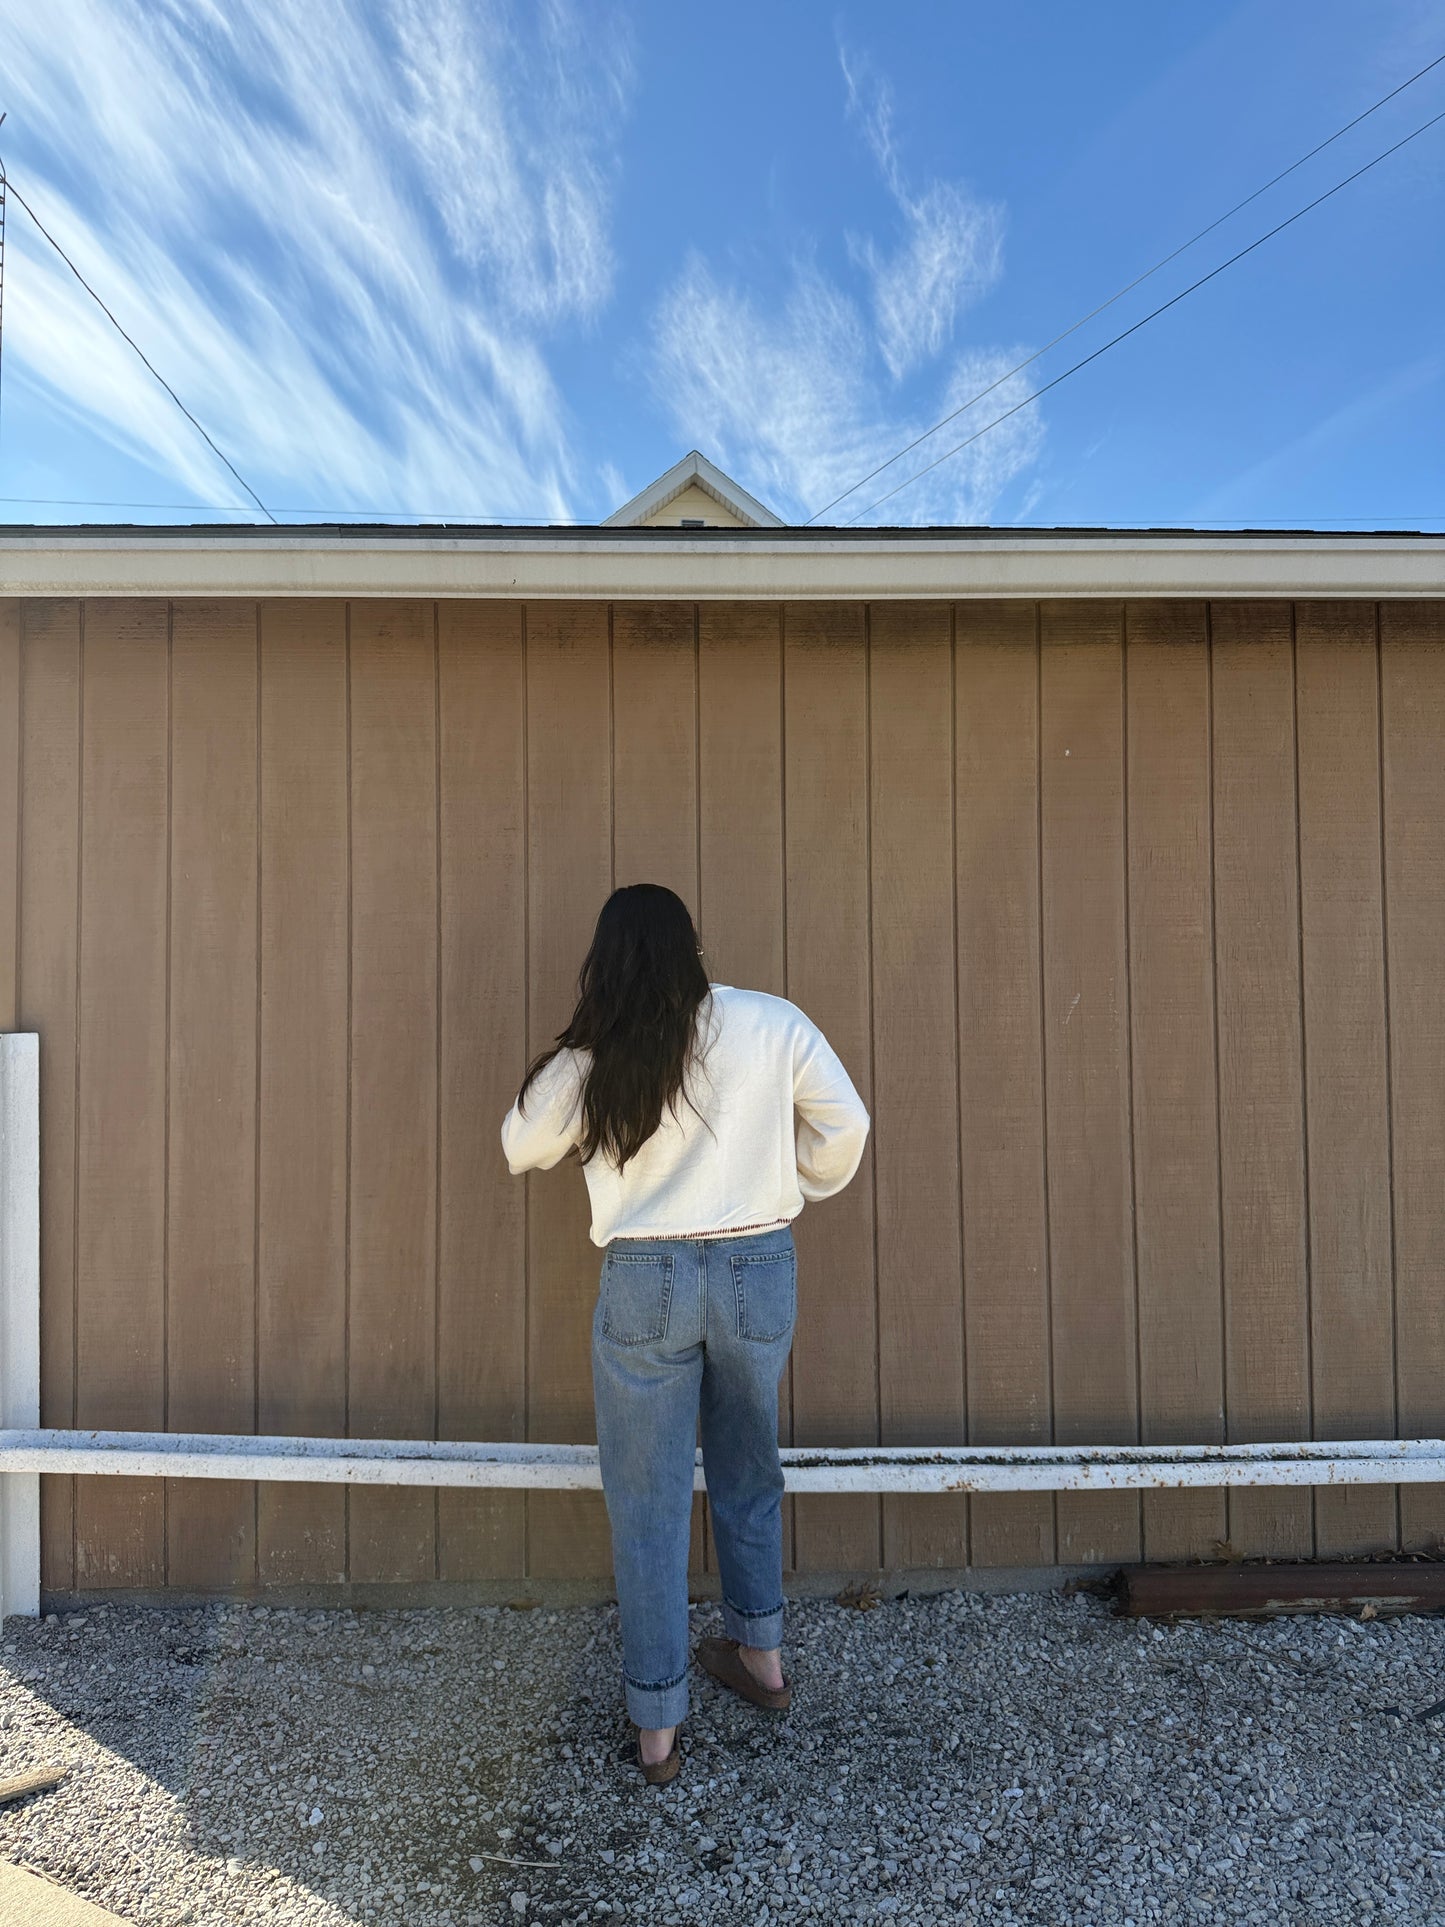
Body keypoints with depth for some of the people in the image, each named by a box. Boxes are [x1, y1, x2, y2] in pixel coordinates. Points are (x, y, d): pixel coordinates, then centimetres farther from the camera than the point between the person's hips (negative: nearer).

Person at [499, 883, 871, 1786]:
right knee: (749, 1467, 25)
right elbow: (845, 1127, -2)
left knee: (647, 1501, 13)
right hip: (760, 1269, 2)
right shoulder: (774, 1024, -7)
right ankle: (761, 1654, 42)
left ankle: (657, 1728, 25)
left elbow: (524, 1148, 6)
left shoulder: (589, 1058, -8)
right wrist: (798, 1187, 16)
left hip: (645, 1280, -2)